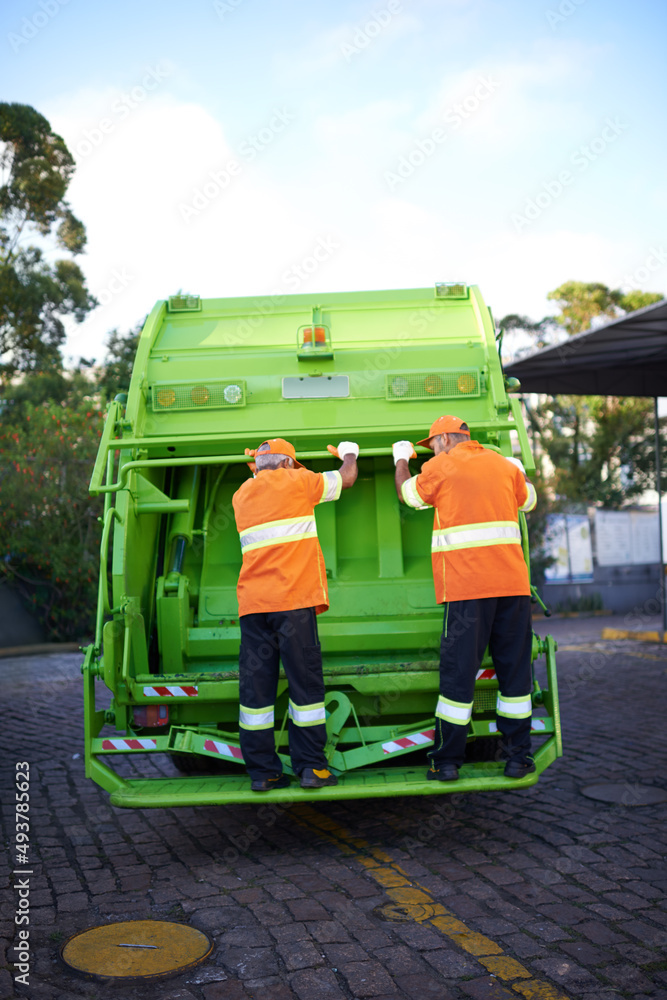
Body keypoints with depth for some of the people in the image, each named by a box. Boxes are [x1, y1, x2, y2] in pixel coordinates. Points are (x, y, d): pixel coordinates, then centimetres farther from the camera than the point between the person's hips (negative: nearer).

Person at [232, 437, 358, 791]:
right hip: (293, 601, -5)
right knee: (304, 681, 2)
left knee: (256, 686, 5)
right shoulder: (295, 481, 5)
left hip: (252, 602, 5)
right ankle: (310, 767, 6)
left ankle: (261, 771, 9)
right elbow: (347, 479, 18)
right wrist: (349, 454, 39)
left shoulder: (241, 495, 19)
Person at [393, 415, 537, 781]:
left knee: (458, 672, 1)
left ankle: (447, 761, 8)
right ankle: (517, 756, 15)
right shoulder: (505, 465, 15)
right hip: (514, 584, 4)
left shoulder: (441, 467, 3)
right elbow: (528, 500, 33)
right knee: (515, 669, 10)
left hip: (466, 587, -3)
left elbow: (407, 493, 20)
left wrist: (402, 459, 38)